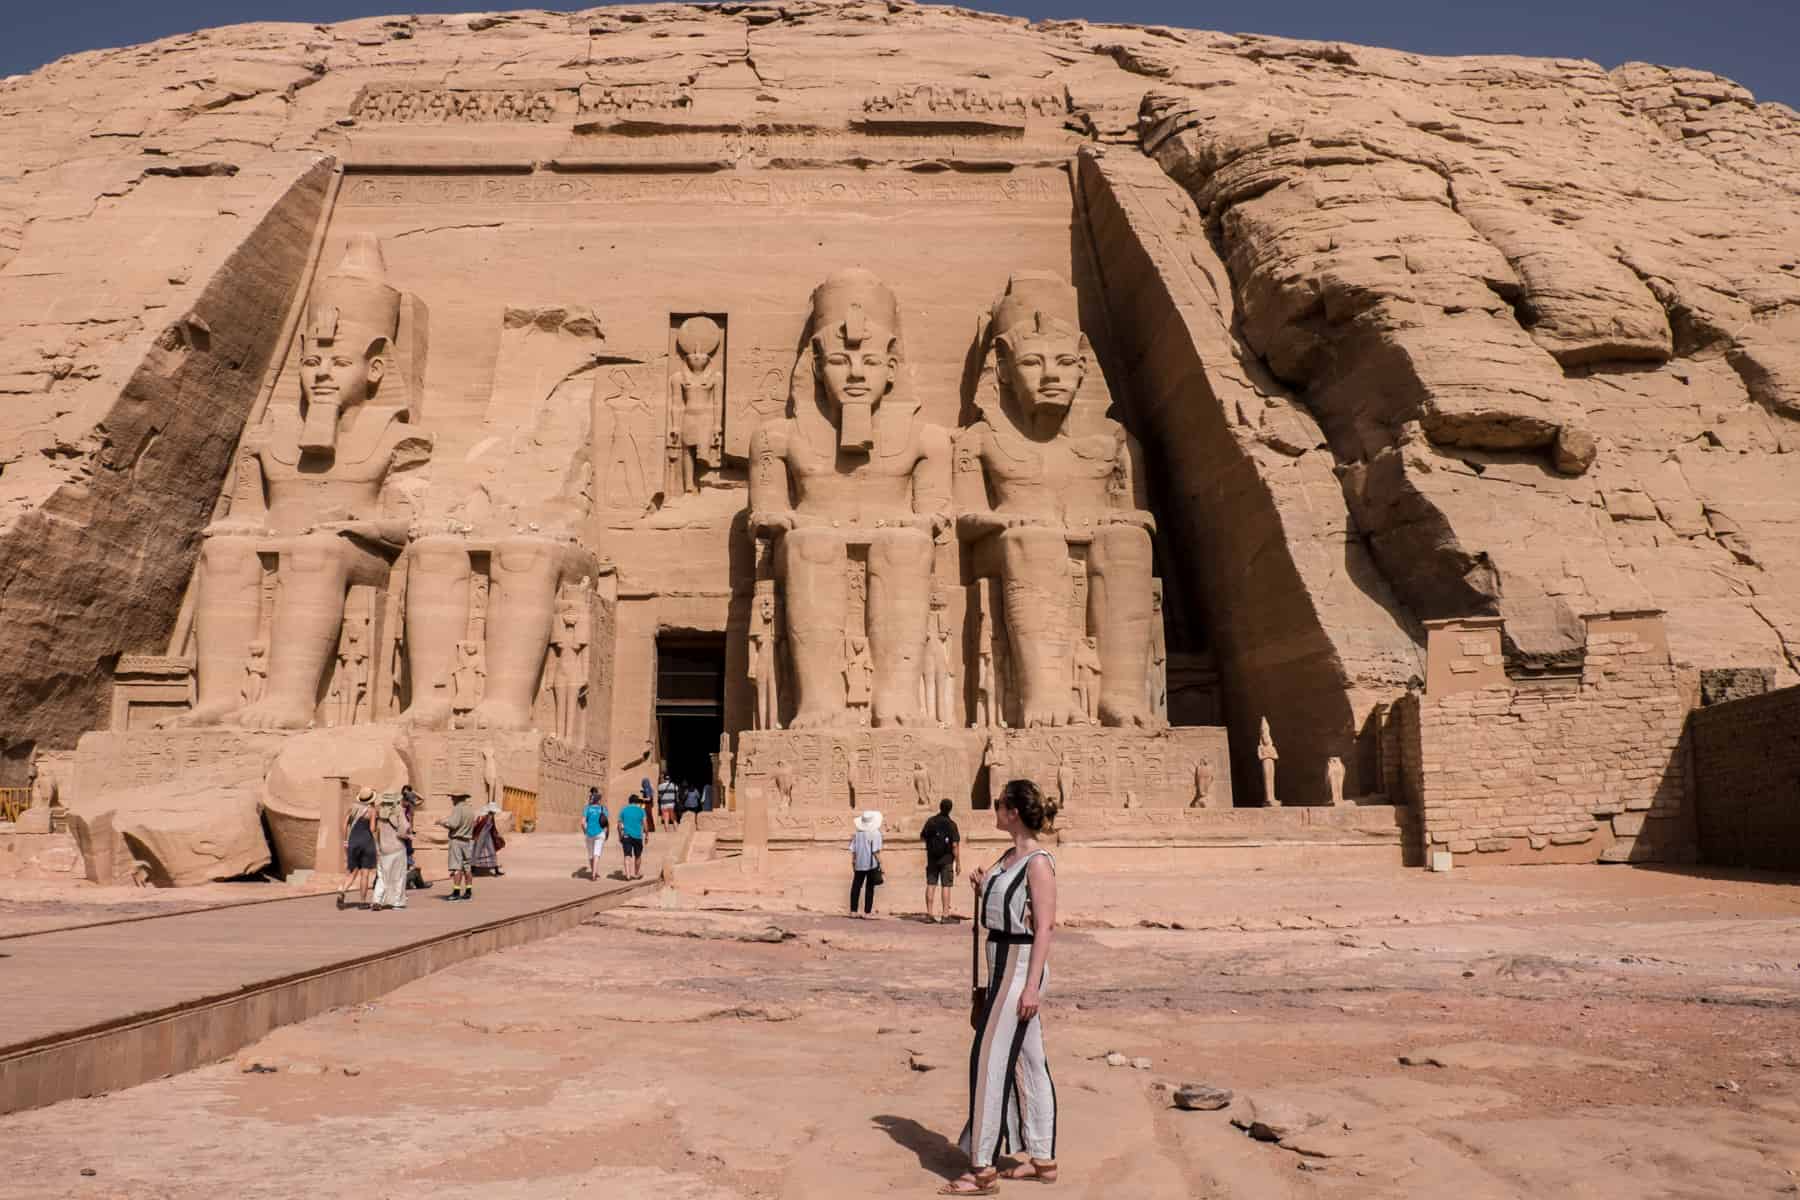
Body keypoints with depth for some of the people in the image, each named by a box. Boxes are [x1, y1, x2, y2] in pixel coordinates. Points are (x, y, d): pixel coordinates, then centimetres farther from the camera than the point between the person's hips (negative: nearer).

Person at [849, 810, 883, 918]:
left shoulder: (857, 834, 1)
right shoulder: (876, 833, -9)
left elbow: (853, 850, 3)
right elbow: (876, 851, -13)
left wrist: (853, 861, 16)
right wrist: (880, 864, -7)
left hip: (859, 864, 3)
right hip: (872, 864, -3)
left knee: (856, 887, 12)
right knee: (870, 888, 5)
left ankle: (853, 911, 12)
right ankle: (867, 912, 4)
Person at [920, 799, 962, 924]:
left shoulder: (931, 821, 1)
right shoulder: (951, 824, -11)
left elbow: (922, 837, 11)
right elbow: (955, 845, -14)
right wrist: (958, 863, -9)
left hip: (932, 858, 4)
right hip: (946, 858, -3)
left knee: (930, 884, 7)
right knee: (946, 886, -1)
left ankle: (929, 913, 7)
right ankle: (945, 914, -4)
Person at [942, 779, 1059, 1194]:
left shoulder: (1038, 862, -16)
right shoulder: (1009, 857, 10)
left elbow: (1043, 927, -19)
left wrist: (1032, 985, -22)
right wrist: (981, 887, 3)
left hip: (1020, 969, -9)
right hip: (1003, 967, 9)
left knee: (989, 1060, -5)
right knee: (1027, 1062, 14)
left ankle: (983, 1170, 3)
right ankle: (1042, 1159, 24)